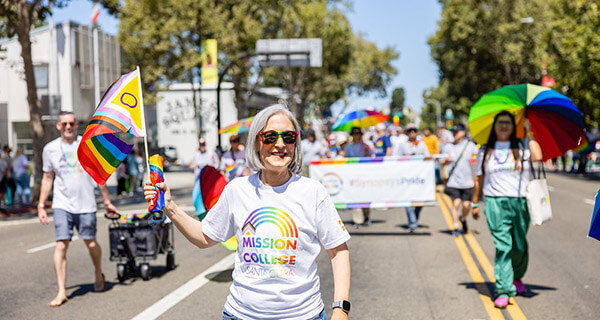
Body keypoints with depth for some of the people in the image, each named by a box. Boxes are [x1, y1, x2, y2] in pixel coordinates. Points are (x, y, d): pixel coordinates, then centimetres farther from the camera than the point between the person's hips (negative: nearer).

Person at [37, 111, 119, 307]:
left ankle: (98, 275, 34)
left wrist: (107, 202, 10)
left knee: (91, 243, 5)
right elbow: (48, 178, 13)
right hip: (62, 205, 0)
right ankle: (61, 292, -7)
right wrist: (41, 205, 9)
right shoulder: (50, 149, 6)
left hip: (86, 204, 0)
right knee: (61, 245, -10)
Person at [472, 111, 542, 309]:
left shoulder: (522, 148, 8)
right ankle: (503, 290, -10)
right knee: (502, 245, -10)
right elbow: (479, 179, 16)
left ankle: (516, 277, 37)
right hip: (495, 203, -1)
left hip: (520, 202, 1)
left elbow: (538, 157, -13)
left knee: (519, 246, 8)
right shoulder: (485, 152, 12)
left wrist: (529, 133, -3)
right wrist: (475, 203, 13)